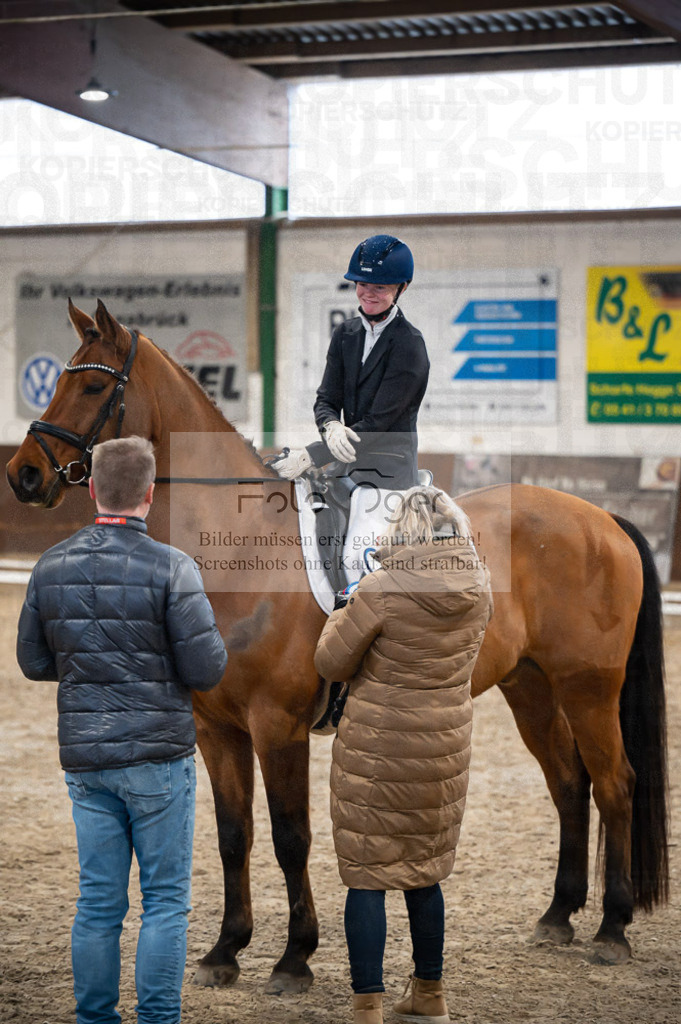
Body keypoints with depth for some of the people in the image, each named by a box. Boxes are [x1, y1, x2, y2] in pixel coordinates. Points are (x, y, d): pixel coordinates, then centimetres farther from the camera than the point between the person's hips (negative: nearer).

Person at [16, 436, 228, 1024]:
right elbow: (207, 670, -13)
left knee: (98, 900, 11)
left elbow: (33, 661, 10)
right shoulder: (171, 568, -13)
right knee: (165, 898, 5)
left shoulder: (52, 567, 2)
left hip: (85, 758, 4)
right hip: (159, 755, -4)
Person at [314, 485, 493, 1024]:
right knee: (424, 872, 20)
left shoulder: (381, 590, -19)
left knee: (367, 877, 3)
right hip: (445, 748, 6)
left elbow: (332, 663, -9)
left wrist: (343, 612, 9)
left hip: (375, 748, -6)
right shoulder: (480, 590, -3)